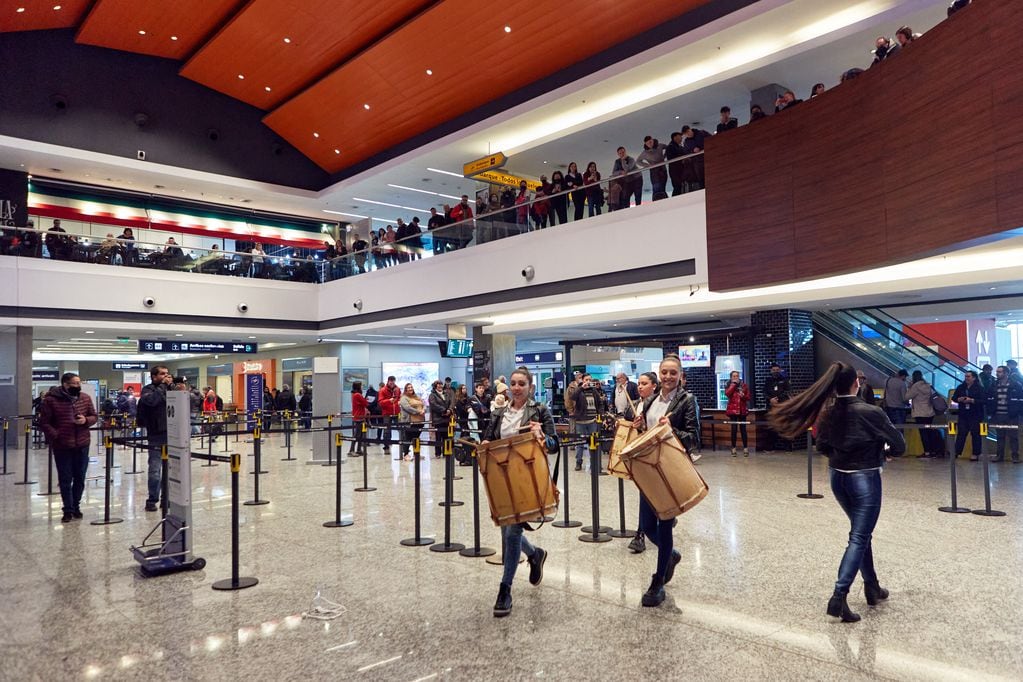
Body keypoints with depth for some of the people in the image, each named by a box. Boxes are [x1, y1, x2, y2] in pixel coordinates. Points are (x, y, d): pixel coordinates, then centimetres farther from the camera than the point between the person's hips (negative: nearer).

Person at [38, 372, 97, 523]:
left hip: (82, 445, 3)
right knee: (65, 480, 3)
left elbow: (93, 416, 11)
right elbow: (44, 422, -4)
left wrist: (86, 420, -11)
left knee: (80, 478, 10)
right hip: (62, 446, -3)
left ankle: (76, 506, 25)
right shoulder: (51, 400, -7)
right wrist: (56, 437, -16)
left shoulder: (85, 398, 4)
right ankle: (68, 510, 13)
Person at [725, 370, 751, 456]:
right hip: (732, 410, -1)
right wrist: (733, 384, -10)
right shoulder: (729, 386, 6)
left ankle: (745, 448, 4)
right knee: (734, 429, -2)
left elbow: (748, 397, 9)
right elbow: (727, 394, -15)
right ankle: (733, 448, 4)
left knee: (743, 429, 0)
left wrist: (743, 396, -12)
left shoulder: (744, 385, 8)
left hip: (742, 410, 1)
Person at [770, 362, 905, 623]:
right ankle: (839, 596, -11)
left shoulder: (827, 412, -2)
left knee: (861, 531, 23)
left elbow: (822, 446, 8)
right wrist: (881, 449, 11)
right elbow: (899, 445, -9)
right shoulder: (871, 412, -17)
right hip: (865, 479, -6)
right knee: (858, 537, -2)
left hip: (838, 477, 6)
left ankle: (872, 588, 32)